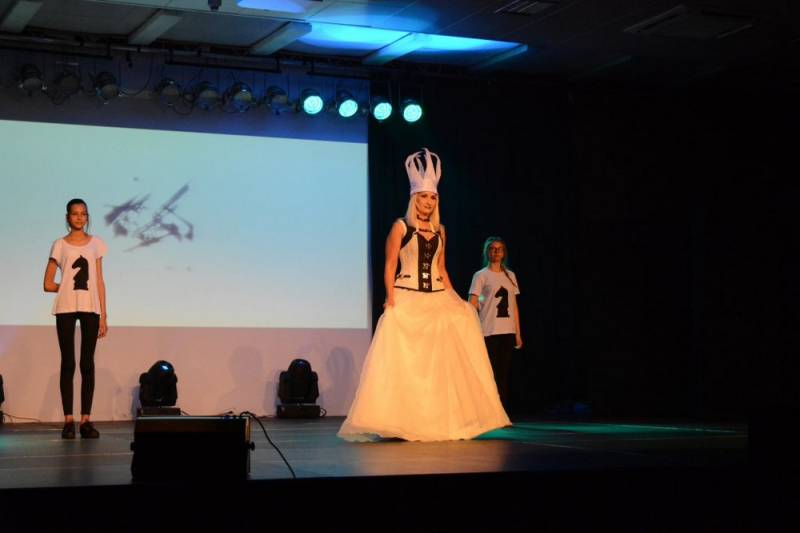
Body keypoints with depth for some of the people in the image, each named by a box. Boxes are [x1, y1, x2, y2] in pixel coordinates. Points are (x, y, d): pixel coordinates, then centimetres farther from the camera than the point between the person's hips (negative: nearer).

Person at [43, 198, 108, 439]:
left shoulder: (95, 243, 9)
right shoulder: (60, 245, 3)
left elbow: (99, 282, 7)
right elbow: (48, 284, 4)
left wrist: (103, 316, 4)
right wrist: (68, 288, 3)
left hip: (90, 308, 2)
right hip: (66, 308, -2)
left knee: (87, 364, 1)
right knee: (68, 363, 0)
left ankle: (86, 420, 3)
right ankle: (68, 420, 1)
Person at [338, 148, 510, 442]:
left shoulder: (439, 231, 13)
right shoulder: (401, 227, -1)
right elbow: (389, 266, -5)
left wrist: (454, 298, 12)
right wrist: (391, 301, -15)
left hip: (437, 301, 5)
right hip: (407, 299, -5)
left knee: (440, 360, 3)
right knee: (403, 360, -9)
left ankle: (440, 422, 11)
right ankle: (402, 423, -6)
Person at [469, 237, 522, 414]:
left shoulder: (510, 275, 15)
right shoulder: (481, 275, 1)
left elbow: (514, 306, 15)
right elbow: (472, 305, -4)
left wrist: (518, 333, 11)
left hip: (508, 332, 4)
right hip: (489, 332, -4)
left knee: (505, 373, 4)